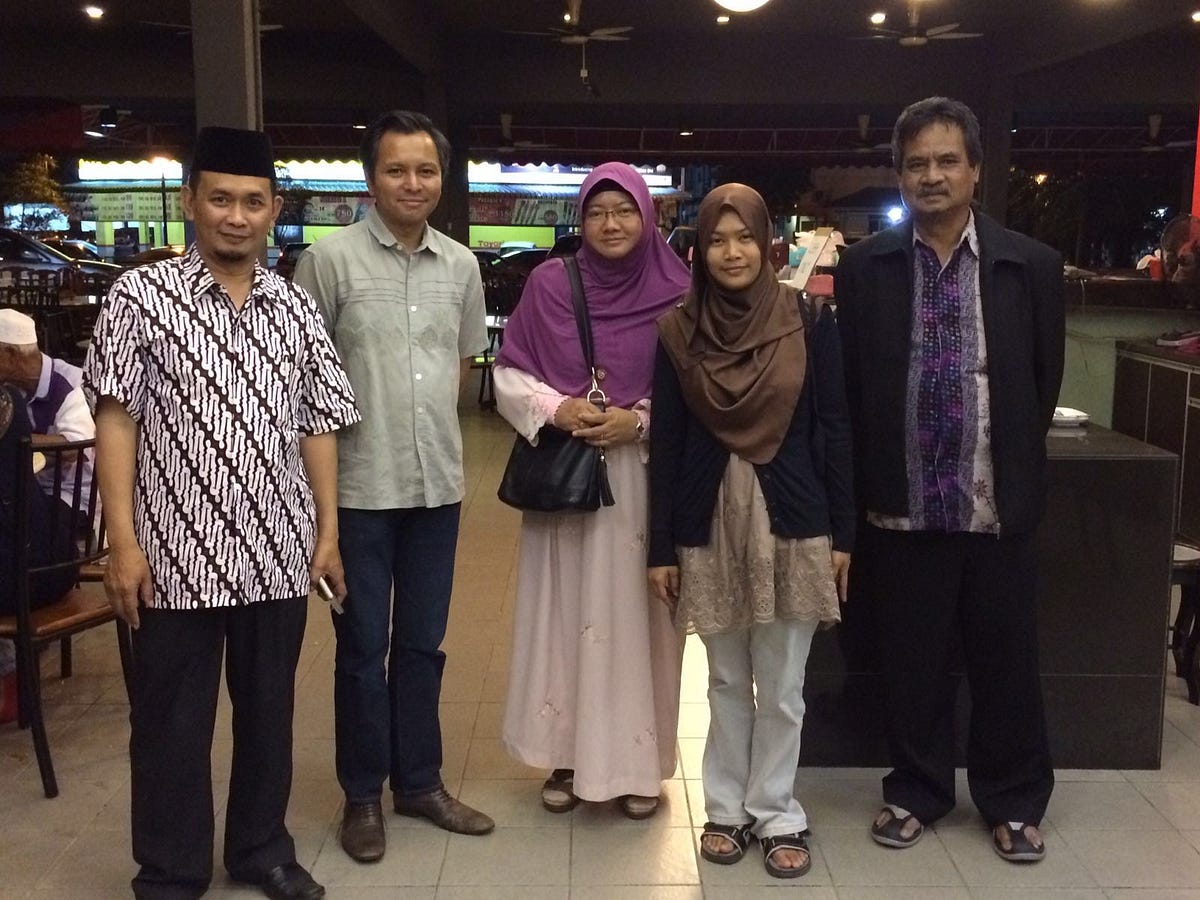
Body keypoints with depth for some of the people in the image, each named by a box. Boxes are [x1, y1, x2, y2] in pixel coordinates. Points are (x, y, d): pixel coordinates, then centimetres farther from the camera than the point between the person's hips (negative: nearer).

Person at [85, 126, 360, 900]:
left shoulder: (297, 308, 6)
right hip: (176, 553, -3)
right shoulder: (141, 296, -3)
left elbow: (318, 425, 9)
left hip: (278, 552, 3)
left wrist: (328, 530, 6)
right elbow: (116, 418, -5)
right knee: (173, 722, 9)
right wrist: (123, 540, -10)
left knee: (269, 709, 15)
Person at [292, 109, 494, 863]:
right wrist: (331, 451, -3)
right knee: (364, 646, 8)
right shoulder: (330, 258, -8)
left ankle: (419, 781, 30)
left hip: (438, 481, 4)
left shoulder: (461, 264, 6)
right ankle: (363, 795, 24)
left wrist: (431, 427, 11)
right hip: (360, 486, -4)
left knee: (423, 642, 15)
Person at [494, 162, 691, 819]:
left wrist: (639, 420, -13)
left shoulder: (674, 292, -1)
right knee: (566, 614, 7)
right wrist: (559, 409, -13)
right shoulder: (549, 284, 1)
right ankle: (569, 756, 22)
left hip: (644, 479, -1)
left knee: (635, 615, 5)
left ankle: (638, 761, 20)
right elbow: (509, 375, 4)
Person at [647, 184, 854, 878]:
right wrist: (662, 546, 1)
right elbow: (666, 442, 1)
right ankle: (727, 809, 29)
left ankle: (777, 814, 25)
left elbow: (834, 430, -1)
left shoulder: (810, 321, -3)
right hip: (711, 523, 1)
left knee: (781, 686, 8)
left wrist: (843, 533, -2)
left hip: (791, 520, -1)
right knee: (727, 682, 13)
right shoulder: (679, 331, 0)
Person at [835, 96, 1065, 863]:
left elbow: (1045, 382, 6)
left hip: (999, 507, 0)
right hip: (902, 508, 0)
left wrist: (1016, 471, 9)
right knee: (911, 664, 12)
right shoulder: (863, 268, 0)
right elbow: (848, 383, 2)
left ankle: (1014, 802, 31)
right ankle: (917, 792, 32)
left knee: (1007, 664, 11)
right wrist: (869, 485, 2)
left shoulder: (1032, 265, 0)